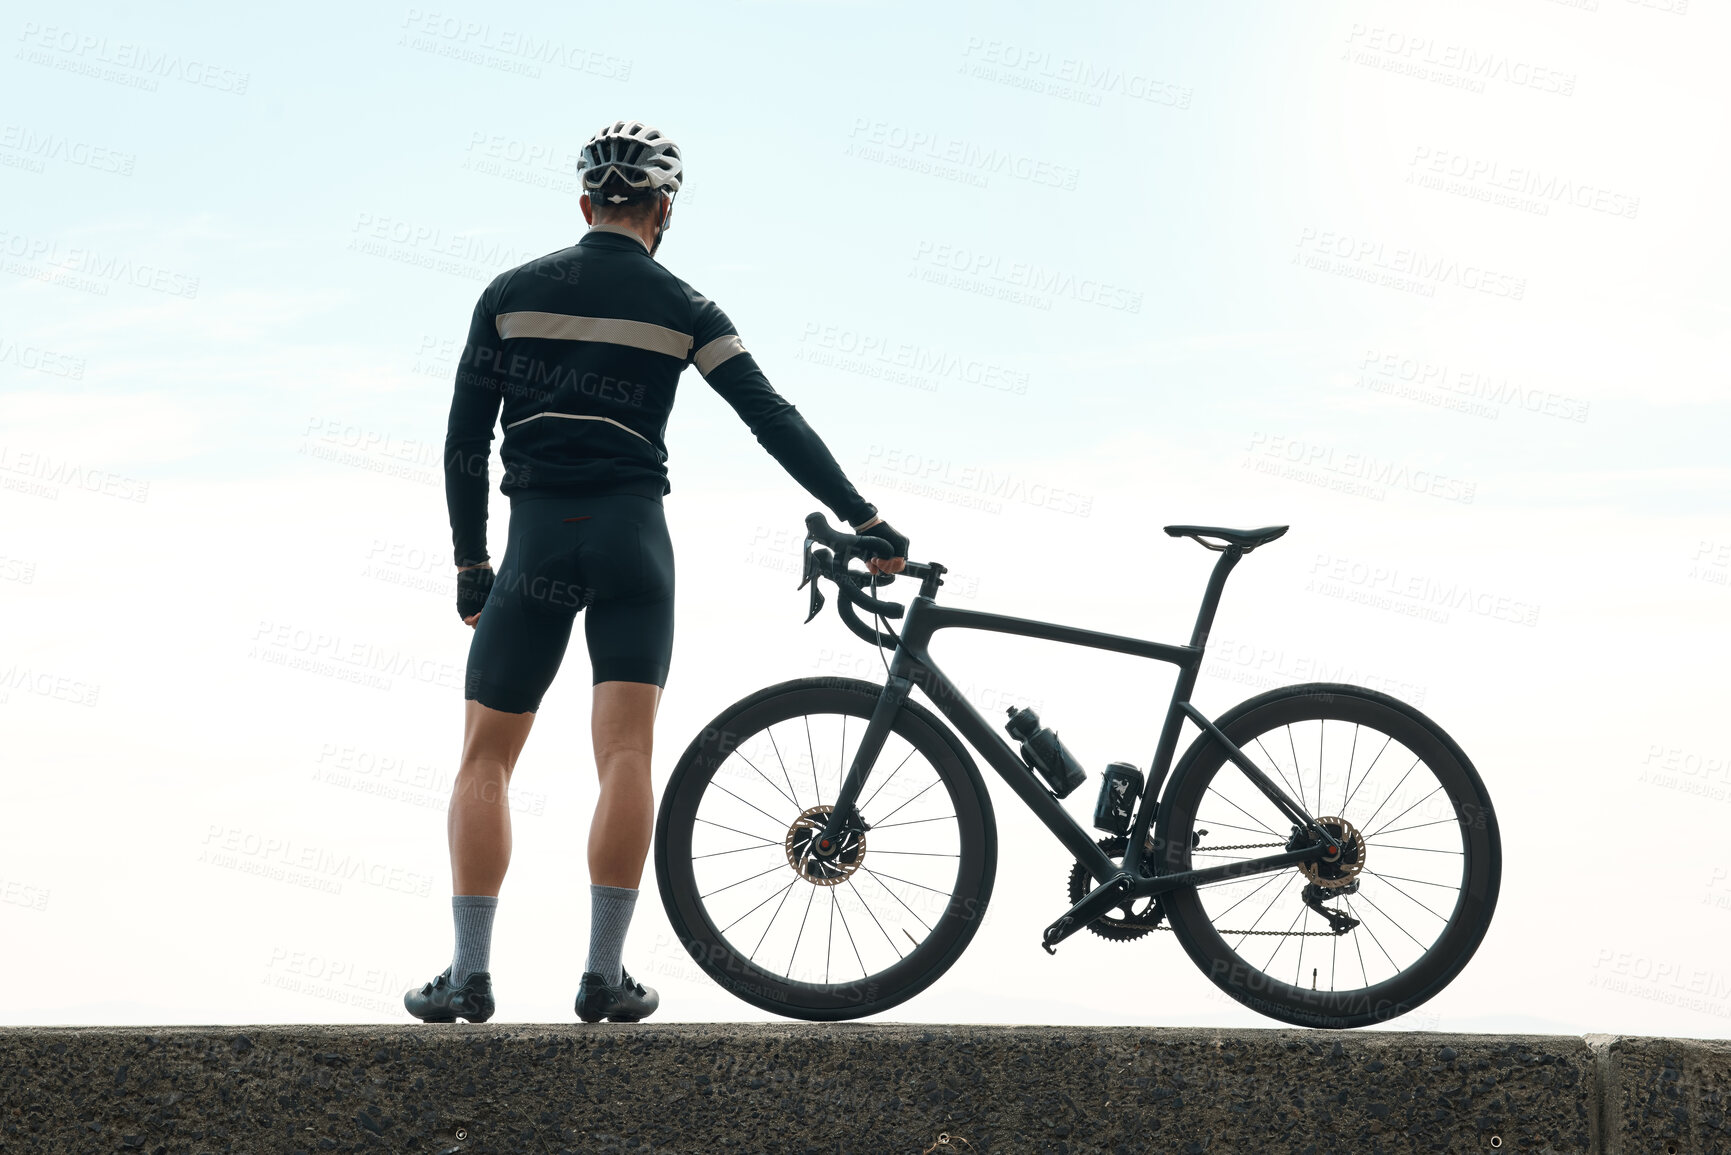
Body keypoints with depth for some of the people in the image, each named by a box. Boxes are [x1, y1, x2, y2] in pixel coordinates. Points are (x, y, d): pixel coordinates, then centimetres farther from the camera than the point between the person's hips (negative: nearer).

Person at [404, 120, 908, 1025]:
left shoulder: (512, 293, 6)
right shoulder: (681, 308, 3)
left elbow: (464, 441, 5)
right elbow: (774, 421, -3)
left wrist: (471, 566, 13)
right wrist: (865, 521, 0)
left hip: (534, 542, 1)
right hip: (632, 541, -1)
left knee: (485, 757, 8)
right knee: (626, 756, -2)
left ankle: (469, 973, 1)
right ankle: (604, 975, -6)